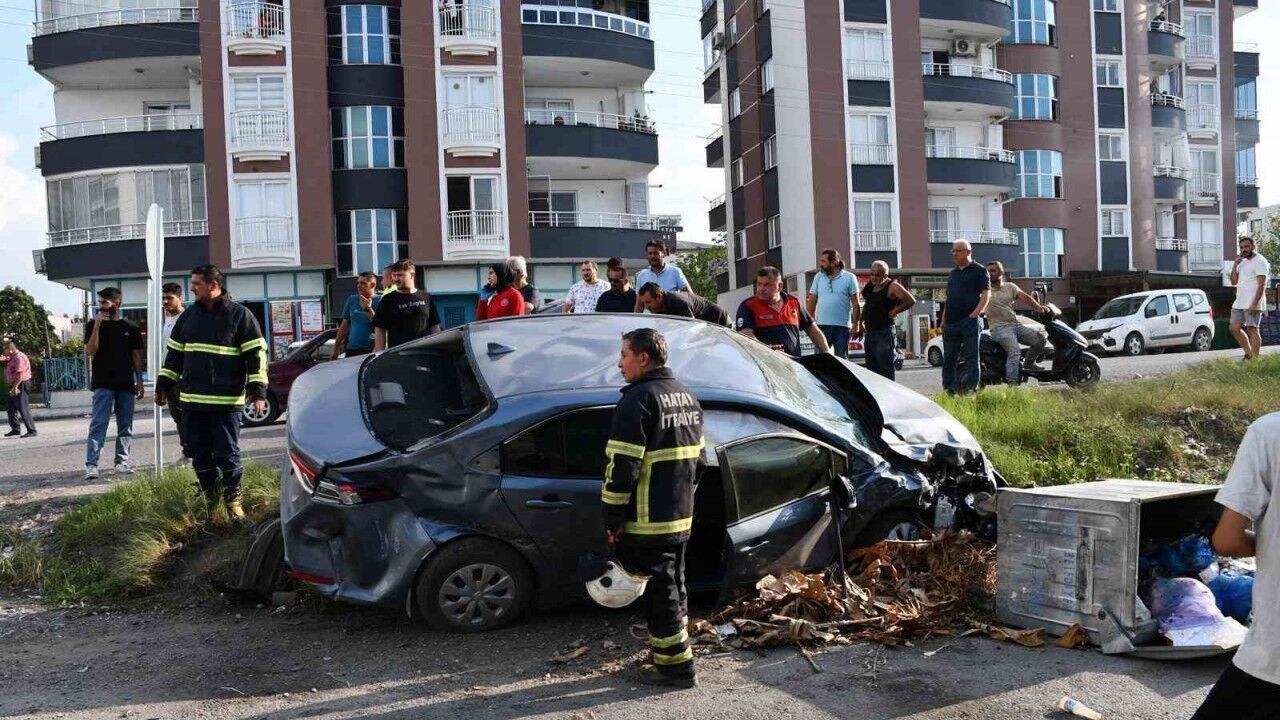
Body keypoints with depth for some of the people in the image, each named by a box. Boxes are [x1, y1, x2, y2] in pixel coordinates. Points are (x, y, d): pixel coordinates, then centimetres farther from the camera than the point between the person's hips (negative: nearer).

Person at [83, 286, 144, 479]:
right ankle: (91, 465, -11)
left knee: (125, 425, 6)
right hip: (103, 384, -2)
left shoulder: (131, 327, 8)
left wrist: (139, 381, 7)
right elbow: (90, 351, -7)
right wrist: (97, 326, -15)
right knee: (98, 424, -9)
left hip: (126, 384, 2)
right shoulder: (93, 325, 5)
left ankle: (122, 461, 13)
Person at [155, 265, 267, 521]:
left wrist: (258, 391, -12)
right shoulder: (188, 316, 13)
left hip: (226, 401, -5)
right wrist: (163, 386, 19)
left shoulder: (240, 315, -4)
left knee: (227, 454, -2)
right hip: (192, 401, 5)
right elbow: (174, 354, 21)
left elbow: (256, 354, -6)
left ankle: (233, 501, 13)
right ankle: (211, 500, 21)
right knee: (200, 456, 8)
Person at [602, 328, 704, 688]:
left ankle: (676, 664, 7)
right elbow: (697, 456, 18)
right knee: (674, 584, 19)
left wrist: (613, 519, -14)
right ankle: (670, 647, 31)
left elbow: (622, 466, -21)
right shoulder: (687, 396, 12)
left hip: (647, 522, -9)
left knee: (658, 590, 1)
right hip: (681, 516, 9)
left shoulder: (638, 399, -17)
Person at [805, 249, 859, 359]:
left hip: (842, 326, -2)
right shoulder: (818, 277, 10)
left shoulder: (849, 278, 1)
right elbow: (811, 300, 10)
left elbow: (855, 303, -1)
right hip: (822, 325, 2)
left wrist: (855, 324, -7)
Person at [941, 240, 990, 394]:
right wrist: (943, 320, 14)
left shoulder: (979, 271, 2)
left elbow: (986, 293, -7)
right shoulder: (953, 273, 21)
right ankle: (948, 391, 12)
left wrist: (975, 314, -17)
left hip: (970, 321, -7)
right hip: (950, 323, 7)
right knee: (948, 359, 6)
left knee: (971, 357, -5)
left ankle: (970, 390, -6)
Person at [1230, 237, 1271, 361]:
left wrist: (1254, 303, -23)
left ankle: (1255, 359, -5)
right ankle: (1249, 353, 17)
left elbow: (1262, 285, -15)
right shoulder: (1242, 262, 19)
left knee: (1252, 329, -8)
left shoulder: (1260, 261, -8)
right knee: (1235, 328, 5)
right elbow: (1234, 282, 15)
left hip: (1252, 304, -8)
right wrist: (1235, 265, 3)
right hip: (1239, 303, 8)